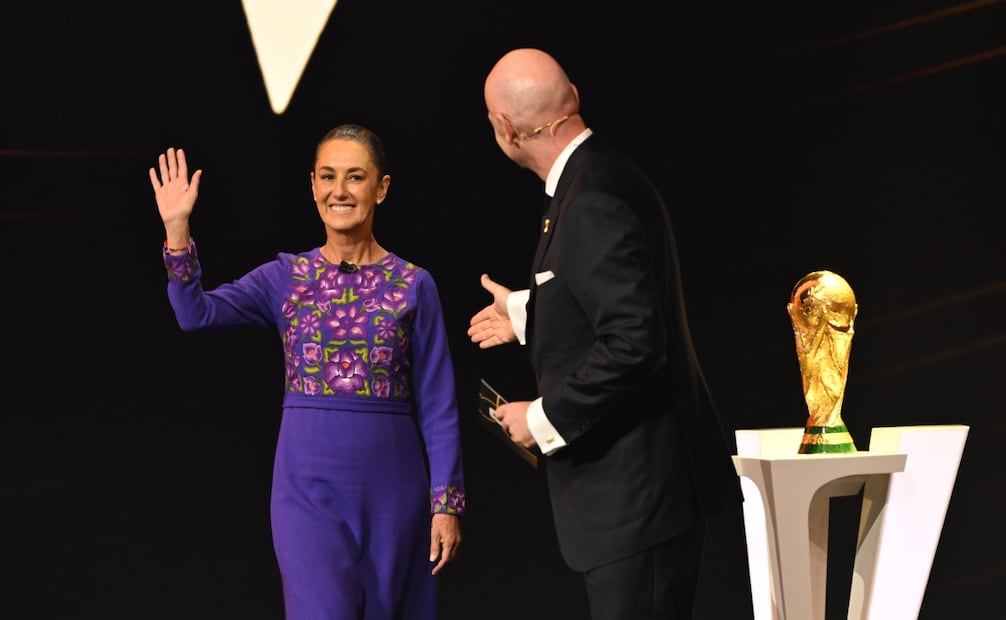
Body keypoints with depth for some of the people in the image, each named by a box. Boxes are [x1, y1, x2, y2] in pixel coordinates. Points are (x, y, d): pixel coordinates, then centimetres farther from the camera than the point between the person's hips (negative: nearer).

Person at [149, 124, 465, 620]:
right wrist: (177, 230, -21)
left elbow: (437, 407, 1)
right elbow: (197, 314, -11)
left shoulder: (413, 286, 2)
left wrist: (447, 502, -4)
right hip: (308, 487, 0)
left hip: (391, 487, 1)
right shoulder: (287, 277, 4)